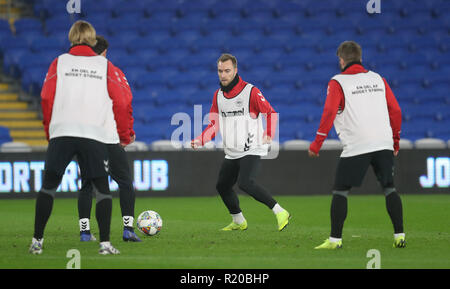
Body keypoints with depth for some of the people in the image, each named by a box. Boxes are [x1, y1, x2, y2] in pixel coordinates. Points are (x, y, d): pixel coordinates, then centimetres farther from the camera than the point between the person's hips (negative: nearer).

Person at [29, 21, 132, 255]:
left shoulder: (59, 63, 8)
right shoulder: (105, 66, 8)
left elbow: (46, 98, 1)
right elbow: (119, 103, 5)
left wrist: (49, 129, 13)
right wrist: (124, 135, 16)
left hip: (62, 132, 0)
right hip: (95, 134, 0)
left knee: (49, 185, 8)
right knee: (101, 187, 5)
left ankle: (37, 240, 5)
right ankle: (105, 243, -4)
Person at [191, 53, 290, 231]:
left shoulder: (250, 91, -9)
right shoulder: (218, 95, 10)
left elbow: (271, 113, -4)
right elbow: (214, 124, 15)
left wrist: (268, 135, -19)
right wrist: (201, 140, -1)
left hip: (252, 150, -8)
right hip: (231, 153, 8)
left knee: (245, 183, -26)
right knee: (222, 186, 15)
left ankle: (280, 212, -21)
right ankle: (238, 221, 35)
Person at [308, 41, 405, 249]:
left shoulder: (337, 83, 0)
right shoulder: (378, 79, 13)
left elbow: (329, 114, -9)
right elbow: (396, 111, 13)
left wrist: (316, 144, -4)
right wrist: (395, 141, 23)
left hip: (356, 146, -4)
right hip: (384, 144, 4)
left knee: (340, 191, 3)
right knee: (389, 189, 12)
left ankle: (335, 239, -2)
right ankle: (399, 236, 6)